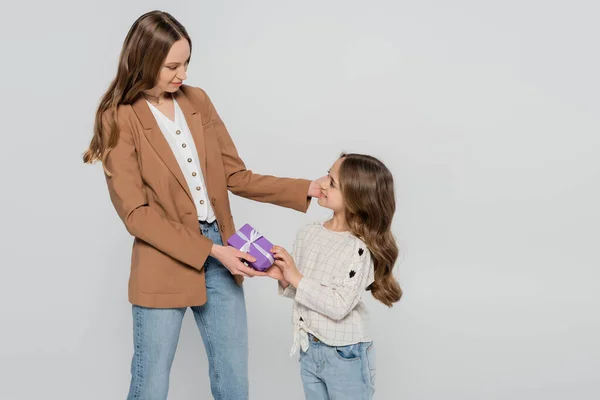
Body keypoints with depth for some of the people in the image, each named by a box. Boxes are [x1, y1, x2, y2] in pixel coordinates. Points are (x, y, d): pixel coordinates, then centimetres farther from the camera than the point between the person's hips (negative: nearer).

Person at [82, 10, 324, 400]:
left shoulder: (198, 101, 5)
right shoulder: (120, 119, -11)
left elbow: (234, 175, 8)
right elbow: (136, 213, -14)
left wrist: (306, 189, -2)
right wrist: (212, 250, -18)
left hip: (219, 257, 5)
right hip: (163, 268, -5)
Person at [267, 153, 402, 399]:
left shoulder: (360, 249, -20)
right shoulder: (308, 233, -1)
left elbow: (339, 307, -25)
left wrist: (297, 278, -22)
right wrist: (284, 278, -12)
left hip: (345, 356, -6)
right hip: (308, 349, 6)